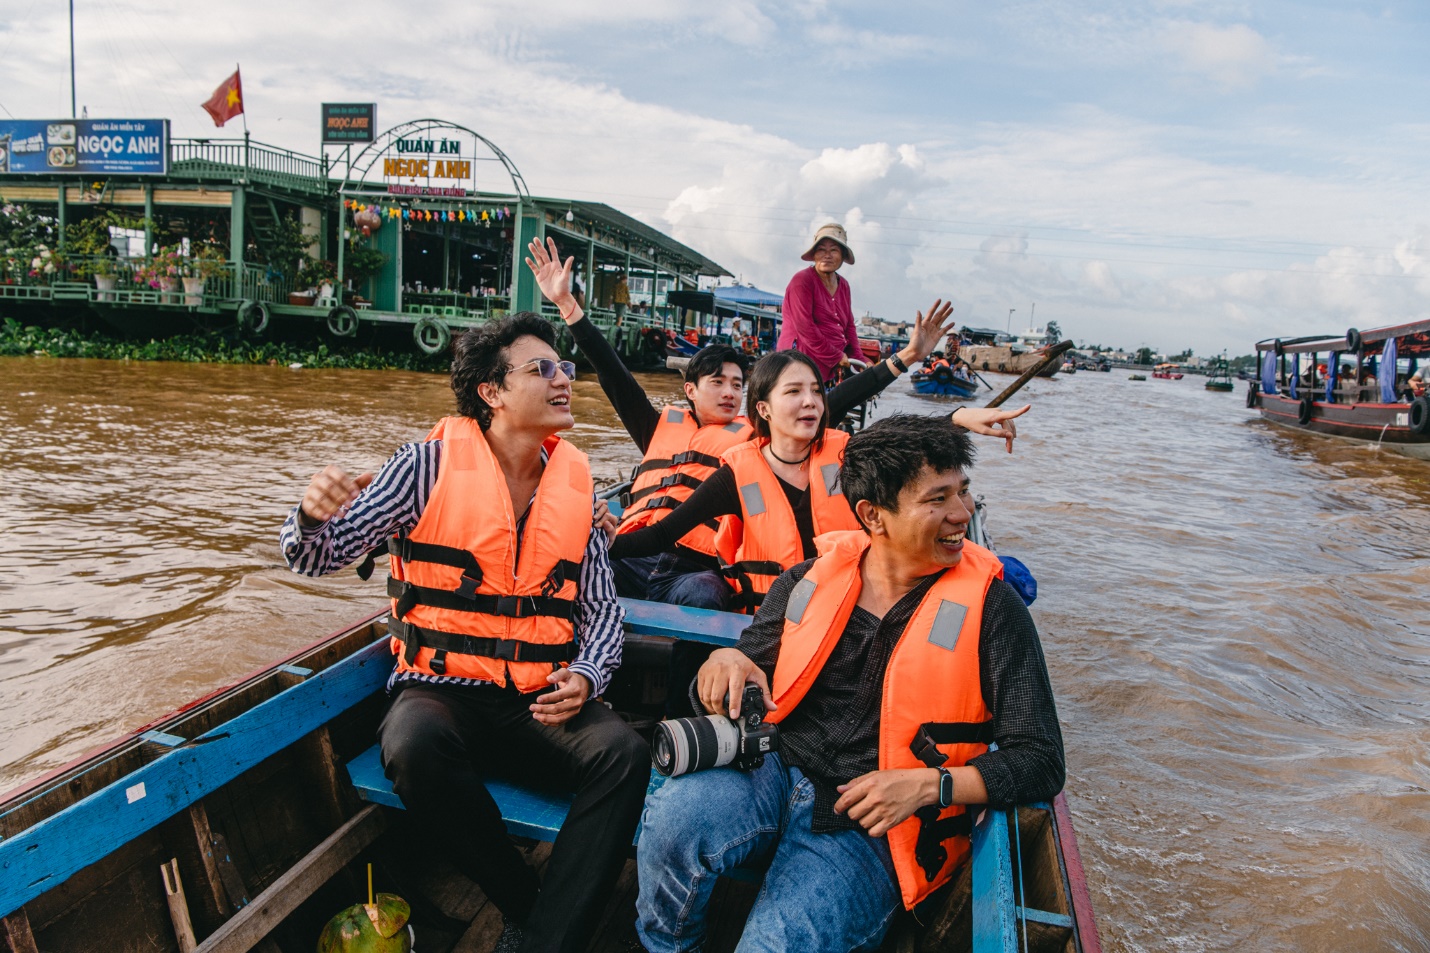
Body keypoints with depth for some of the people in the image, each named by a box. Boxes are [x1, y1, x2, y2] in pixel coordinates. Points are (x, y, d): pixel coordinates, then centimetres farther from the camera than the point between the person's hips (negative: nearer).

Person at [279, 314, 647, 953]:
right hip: (443, 689, -2)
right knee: (416, 747, -35)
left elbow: (602, 605, 13)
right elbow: (318, 557, -3)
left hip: (541, 702, 3)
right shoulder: (433, 463, -4)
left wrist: (585, 675, -7)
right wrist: (315, 516, -27)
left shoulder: (575, 482, 8)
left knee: (623, 754, -26)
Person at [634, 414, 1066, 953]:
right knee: (671, 819, -26)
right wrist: (727, 663, -9)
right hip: (776, 778, 3)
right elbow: (753, 661, 16)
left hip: (872, 827, -3)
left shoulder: (991, 607, -3)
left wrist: (928, 785, -16)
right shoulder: (808, 580, 6)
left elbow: (1039, 761, -3)